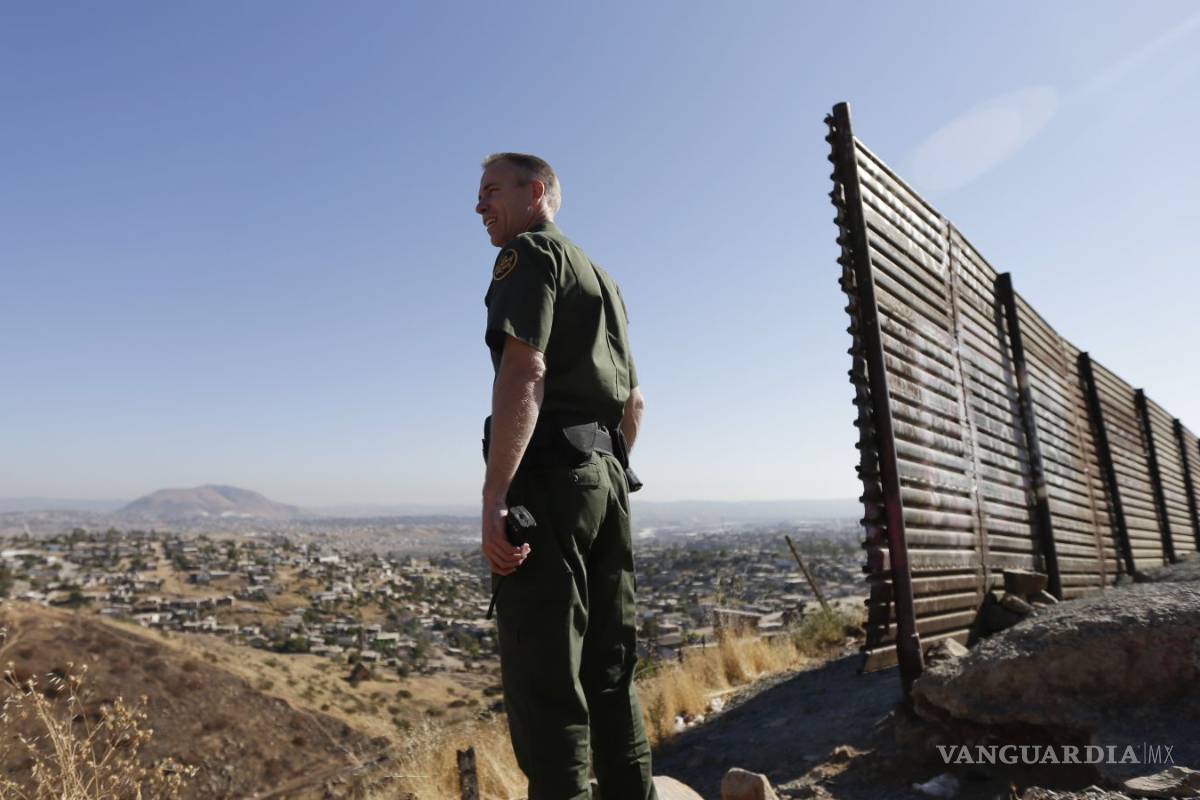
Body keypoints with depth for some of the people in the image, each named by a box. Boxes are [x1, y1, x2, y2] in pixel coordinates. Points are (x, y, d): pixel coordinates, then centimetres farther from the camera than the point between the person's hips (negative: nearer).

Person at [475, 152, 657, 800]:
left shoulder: (529, 255, 0)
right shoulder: (602, 280, 26)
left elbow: (524, 371, -17)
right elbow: (634, 402, 26)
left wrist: (494, 496, -22)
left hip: (548, 477, -9)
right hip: (607, 477, 9)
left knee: (543, 677, -5)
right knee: (609, 673, 13)